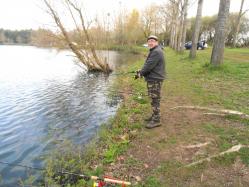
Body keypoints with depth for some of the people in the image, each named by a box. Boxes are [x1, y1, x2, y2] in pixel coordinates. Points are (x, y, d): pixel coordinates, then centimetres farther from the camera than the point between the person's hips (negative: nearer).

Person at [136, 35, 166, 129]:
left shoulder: (156, 52, -17)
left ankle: (156, 120, 3)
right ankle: (154, 116, 29)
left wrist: (141, 73, -8)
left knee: (155, 100, -5)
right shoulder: (154, 51, 18)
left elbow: (149, 65, -21)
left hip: (155, 79, -11)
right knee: (154, 99, 17)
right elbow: (148, 64, 22)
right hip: (152, 78, 11)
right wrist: (141, 71, 8)